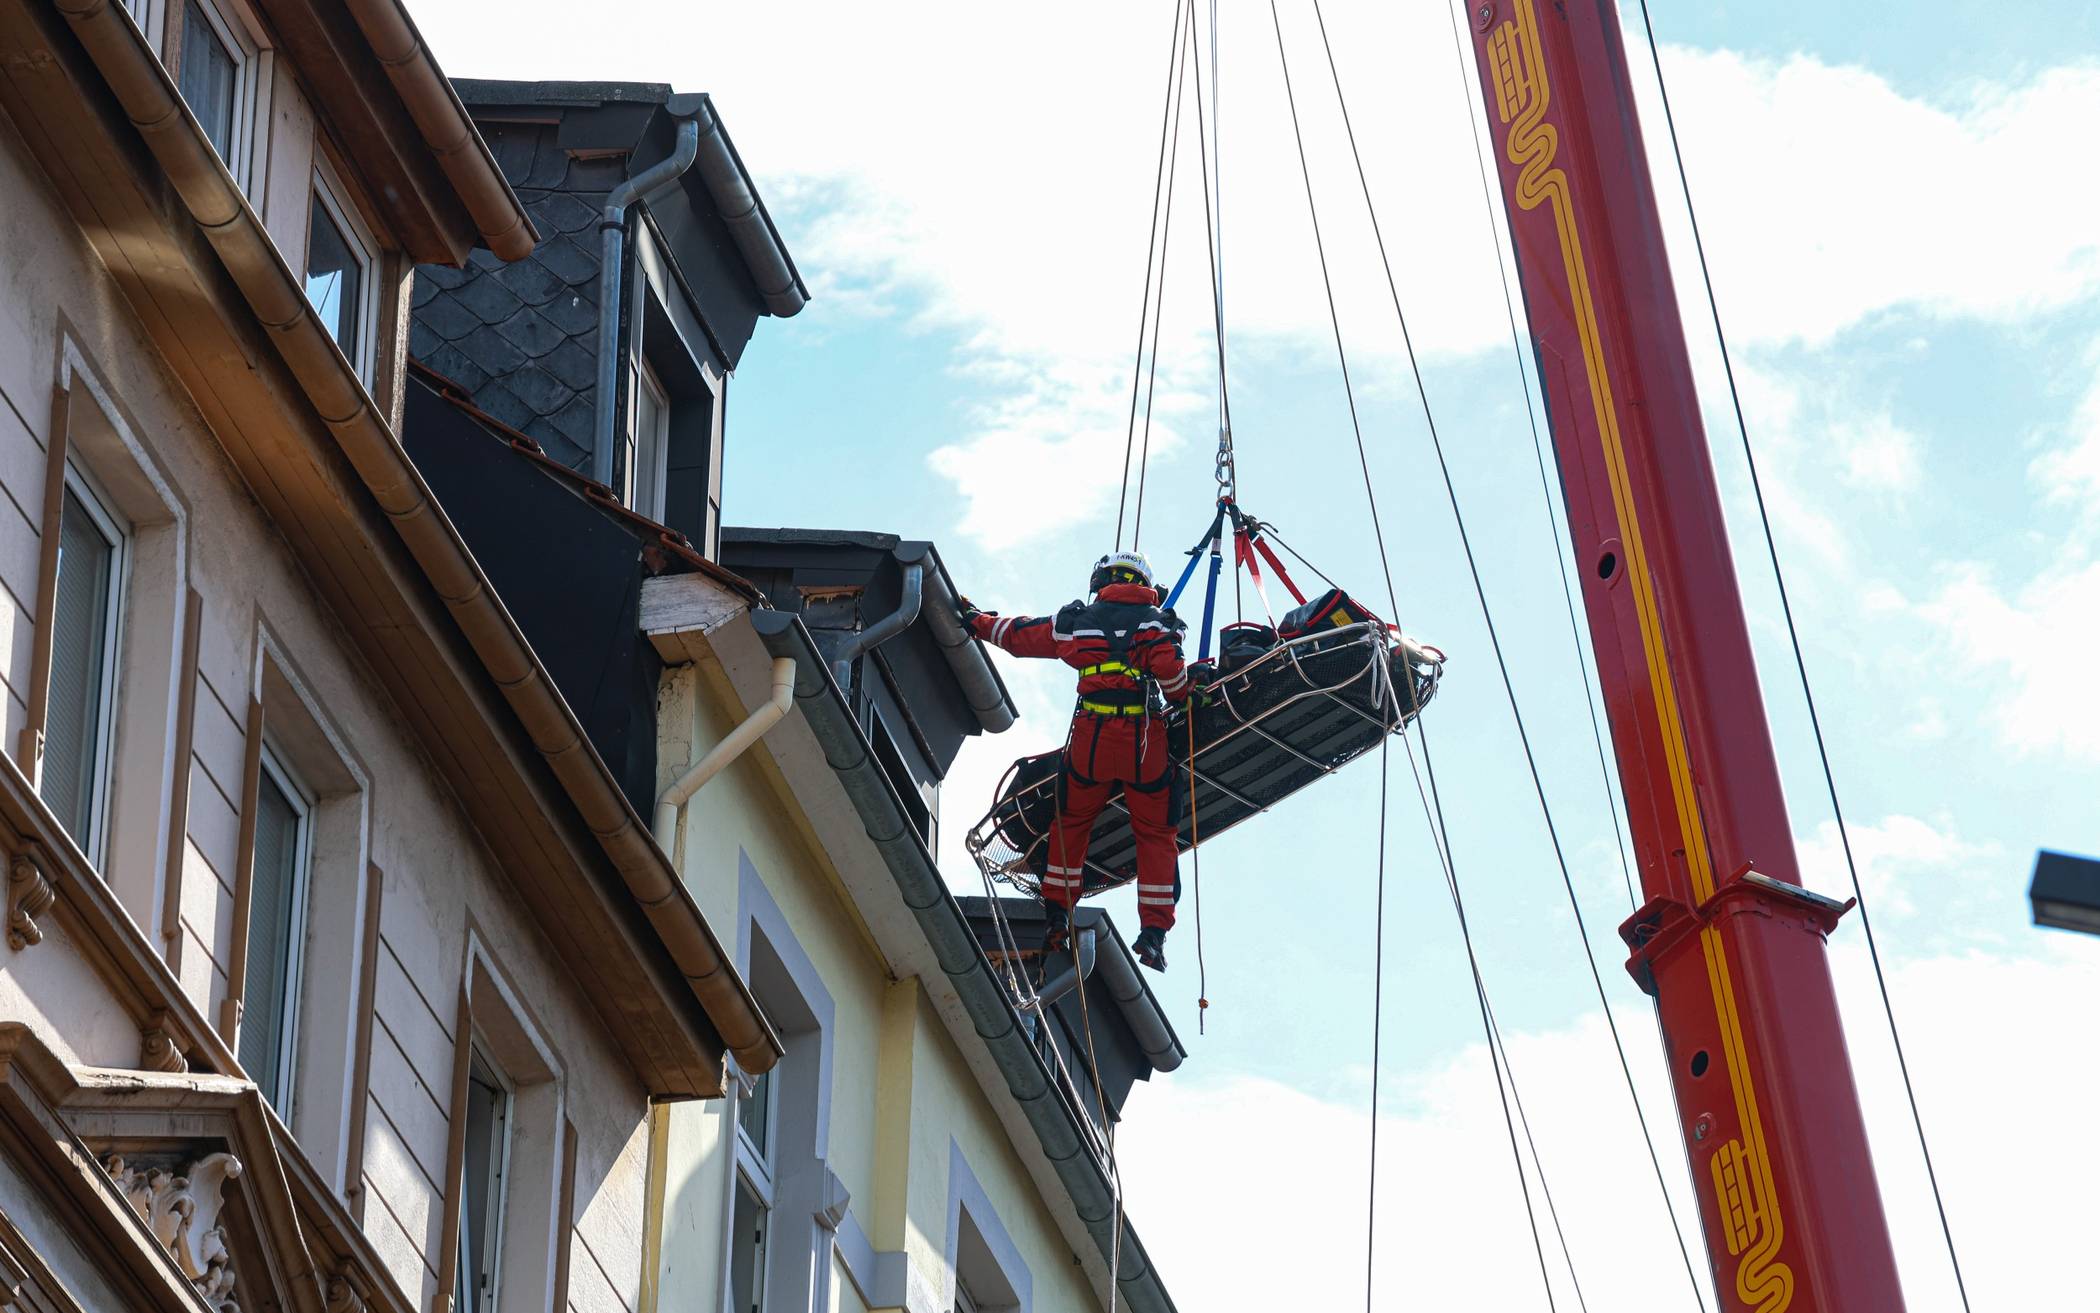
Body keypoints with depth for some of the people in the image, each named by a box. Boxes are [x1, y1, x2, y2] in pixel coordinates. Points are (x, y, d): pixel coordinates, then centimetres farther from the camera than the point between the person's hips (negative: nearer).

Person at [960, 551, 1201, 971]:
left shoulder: (1076, 621, 11)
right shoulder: (1156, 622, 3)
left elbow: (1018, 633, 22)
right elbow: (1170, 669, -13)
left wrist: (977, 621, 39)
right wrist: (1187, 691, 8)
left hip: (1091, 736, 2)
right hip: (1145, 741, -1)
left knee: (1071, 824, 20)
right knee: (1156, 835, 8)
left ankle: (1057, 913, 19)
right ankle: (1153, 932, 1)